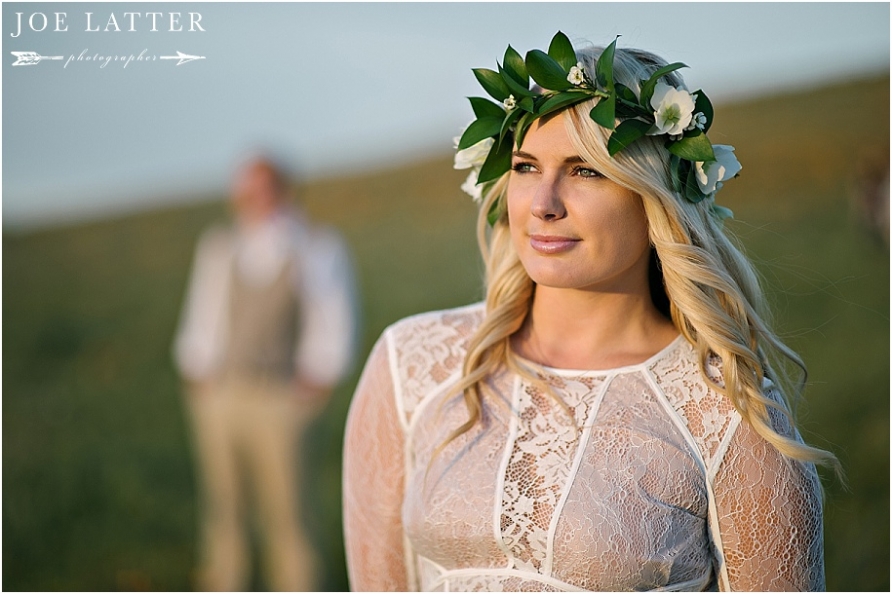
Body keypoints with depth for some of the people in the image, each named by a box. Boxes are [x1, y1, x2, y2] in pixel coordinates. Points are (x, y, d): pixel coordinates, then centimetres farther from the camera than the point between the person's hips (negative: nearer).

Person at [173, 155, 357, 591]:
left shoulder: (318, 246, 1)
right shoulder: (216, 245, 14)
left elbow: (332, 329, 1)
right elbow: (199, 323, 19)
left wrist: (312, 388, -4)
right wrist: (199, 382, 10)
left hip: (279, 401, -4)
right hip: (216, 397, 4)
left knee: (286, 518, -4)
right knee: (222, 514, 8)